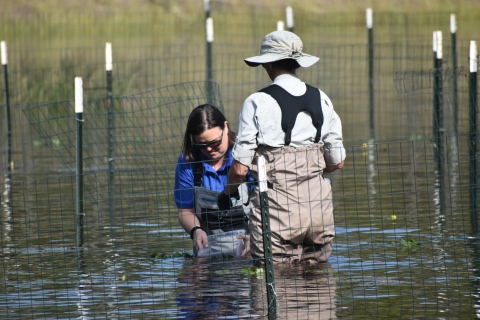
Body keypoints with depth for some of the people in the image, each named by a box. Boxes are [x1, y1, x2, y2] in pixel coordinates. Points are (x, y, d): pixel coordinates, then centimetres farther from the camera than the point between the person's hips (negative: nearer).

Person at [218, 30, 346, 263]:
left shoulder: (257, 103, -8)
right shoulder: (321, 99, 6)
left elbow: (240, 167, -7)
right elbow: (337, 162, 12)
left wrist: (227, 193, 13)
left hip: (277, 208, -4)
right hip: (318, 205, 4)